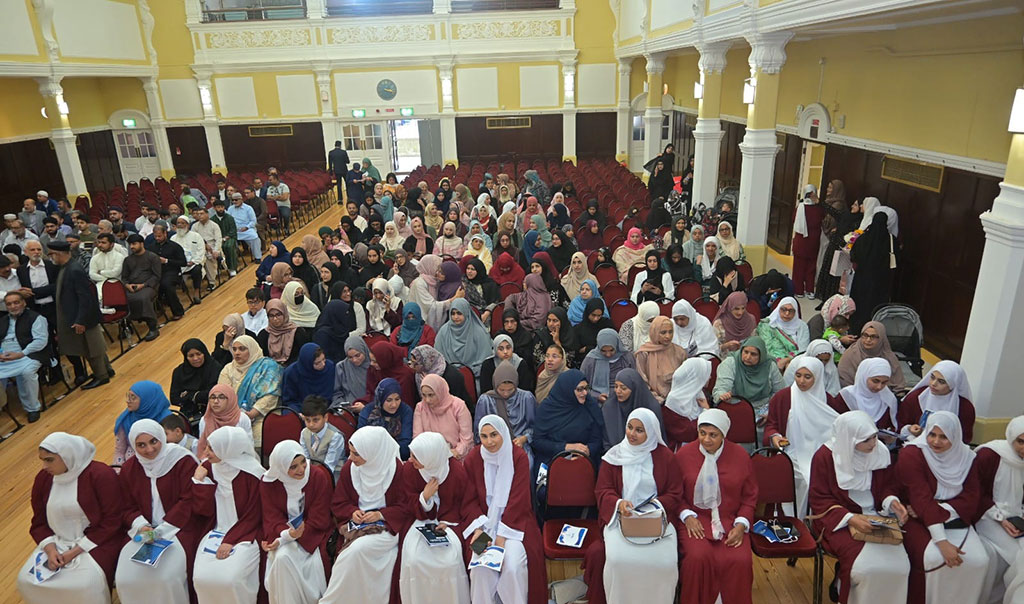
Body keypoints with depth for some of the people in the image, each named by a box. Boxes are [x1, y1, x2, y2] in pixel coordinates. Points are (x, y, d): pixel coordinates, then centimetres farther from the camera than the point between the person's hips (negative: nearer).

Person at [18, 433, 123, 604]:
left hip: (96, 541, -6)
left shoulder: (101, 475, -17)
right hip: (57, 541, 6)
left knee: (85, 585, -28)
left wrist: (76, 551, -18)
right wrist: (50, 550, -10)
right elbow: (39, 522, 7)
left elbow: (111, 522, -16)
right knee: (26, 580, -12)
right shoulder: (43, 478, 2)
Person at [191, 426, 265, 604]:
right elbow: (204, 509, -1)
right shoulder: (209, 467, 1)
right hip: (216, 532, 5)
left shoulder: (252, 474, -13)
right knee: (201, 577, -18)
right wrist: (199, 480, -8)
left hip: (244, 534, -4)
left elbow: (252, 517, -8)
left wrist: (230, 541, -15)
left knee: (229, 579, -24)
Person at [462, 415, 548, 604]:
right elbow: (469, 499, 2)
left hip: (514, 522, -1)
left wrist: (502, 535, -14)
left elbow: (518, 500, -8)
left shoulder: (519, 457, -6)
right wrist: (478, 526, -15)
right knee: (481, 567, -21)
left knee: (513, 566, -22)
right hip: (484, 520, 1)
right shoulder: (473, 459, -2)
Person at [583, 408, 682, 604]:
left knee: (664, 561, -24)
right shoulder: (614, 455, 6)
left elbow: (675, 494, 6)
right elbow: (602, 490, 4)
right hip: (620, 517, 0)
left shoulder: (664, 456, 5)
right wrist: (618, 503, -16)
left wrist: (655, 506, -12)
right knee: (618, 559, -26)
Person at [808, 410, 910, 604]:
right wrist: (850, 518, -24)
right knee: (864, 566, -25)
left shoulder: (881, 451, 0)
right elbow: (820, 501, -10)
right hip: (838, 520, -4)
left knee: (898, 564, -16)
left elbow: (888, 485, 12)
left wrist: (891, 501, -11)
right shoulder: (824, 457, -13)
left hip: (877, 517, 4)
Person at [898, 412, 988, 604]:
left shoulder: (965, 457, 1)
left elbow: (972, 497, -3)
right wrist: (942, 542, -27)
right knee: (933, 558, -28)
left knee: (978, 560, -18)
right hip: (918, 519, -4)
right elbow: (922, 500, -21)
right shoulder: (911, 455, -15)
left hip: (955, 518, 5)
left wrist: (940, 510, -20)